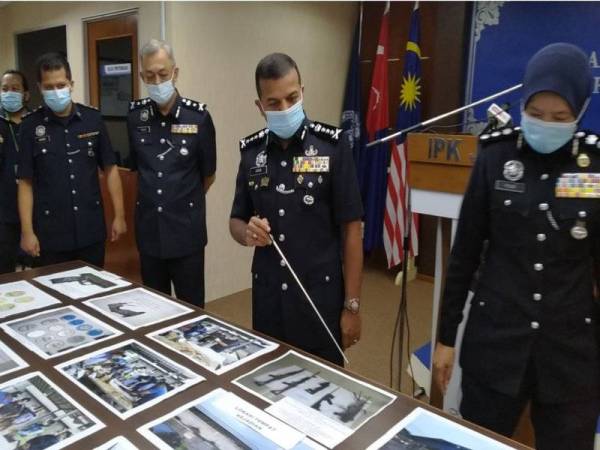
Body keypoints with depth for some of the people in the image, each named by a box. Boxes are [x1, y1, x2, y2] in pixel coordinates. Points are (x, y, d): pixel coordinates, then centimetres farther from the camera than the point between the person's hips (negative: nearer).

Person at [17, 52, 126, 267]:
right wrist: (27, 231, -6)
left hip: (92, 230, 1)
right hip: (51, 234, -1)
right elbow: (26, 182, -1)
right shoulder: (31, 126, -3)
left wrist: (119, 215, 0)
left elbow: (110, 169, 4)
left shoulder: (93, 118, -1)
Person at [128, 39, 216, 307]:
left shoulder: (198, 117, -9)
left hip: (187, 232, -3)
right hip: (149, 230, 3)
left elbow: (208, 175, 2)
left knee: (191, 306, 8)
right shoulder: (136, 116, 0)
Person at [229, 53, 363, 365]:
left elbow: (351, 229, -9)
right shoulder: (251, 151, 1)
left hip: (320, 295, -3)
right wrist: (247, 233, -14)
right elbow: (235, 221, 9)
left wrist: (351, 305, -9)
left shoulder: (333, 145, -10)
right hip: (267, 297, 4)